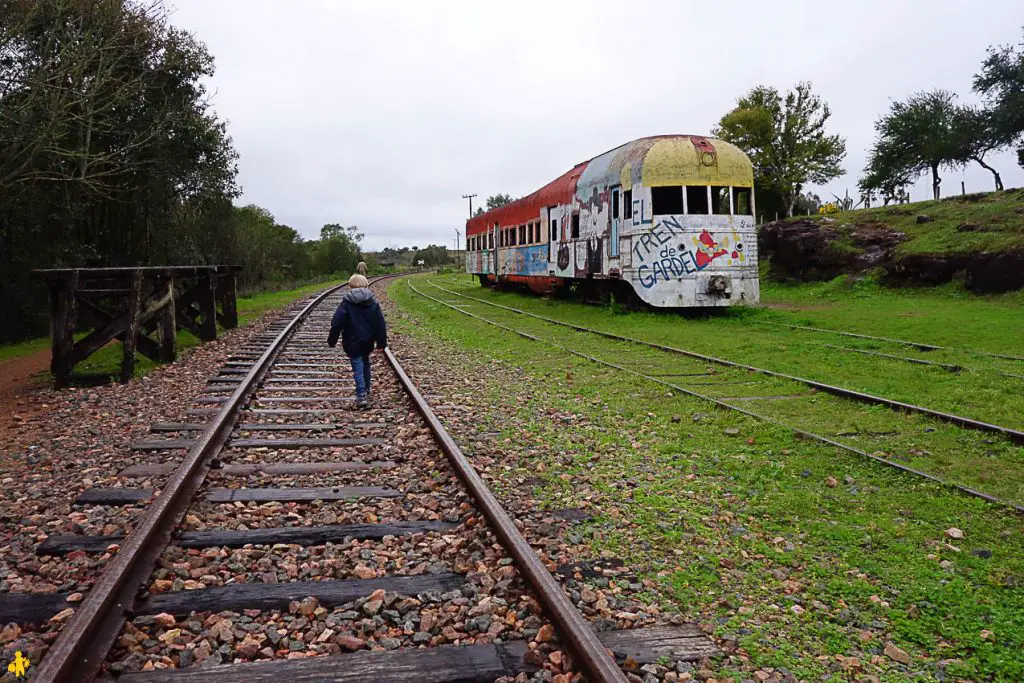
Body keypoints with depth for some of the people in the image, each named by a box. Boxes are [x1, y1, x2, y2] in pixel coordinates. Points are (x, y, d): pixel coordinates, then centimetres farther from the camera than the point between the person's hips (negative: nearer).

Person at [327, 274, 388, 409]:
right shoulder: (373, 303, 2)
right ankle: (366, 391, 31)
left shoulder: (346, 303, -9)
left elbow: (336, 323, -11)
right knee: (365, 365, 21)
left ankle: (362, 395, -14)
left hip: (353, 342, -4)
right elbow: (381, 324, 1)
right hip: (368, 341, 4)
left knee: (358, 368, -3)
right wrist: (382, 342, 7)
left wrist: (332, 340, -1)